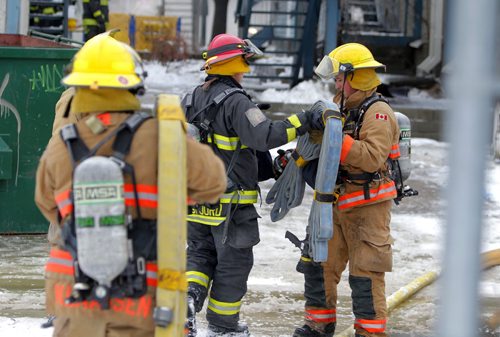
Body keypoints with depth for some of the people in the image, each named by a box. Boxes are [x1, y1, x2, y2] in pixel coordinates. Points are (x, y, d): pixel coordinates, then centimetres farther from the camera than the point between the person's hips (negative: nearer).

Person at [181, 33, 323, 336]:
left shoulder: (191, 99, 8)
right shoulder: (236, 102, -18)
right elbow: (264, 136, -29)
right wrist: (303, 121, -22)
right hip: (230, 202, -7)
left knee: (201, 255, 19)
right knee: (234, 262, 7)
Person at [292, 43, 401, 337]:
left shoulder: (378, 113, -14)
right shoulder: (344, 109, 14)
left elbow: (372, 157, -27)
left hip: (367, 205, -9)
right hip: (337, 202, 9)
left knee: (366, 271, -6)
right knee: (319, 262, 11)